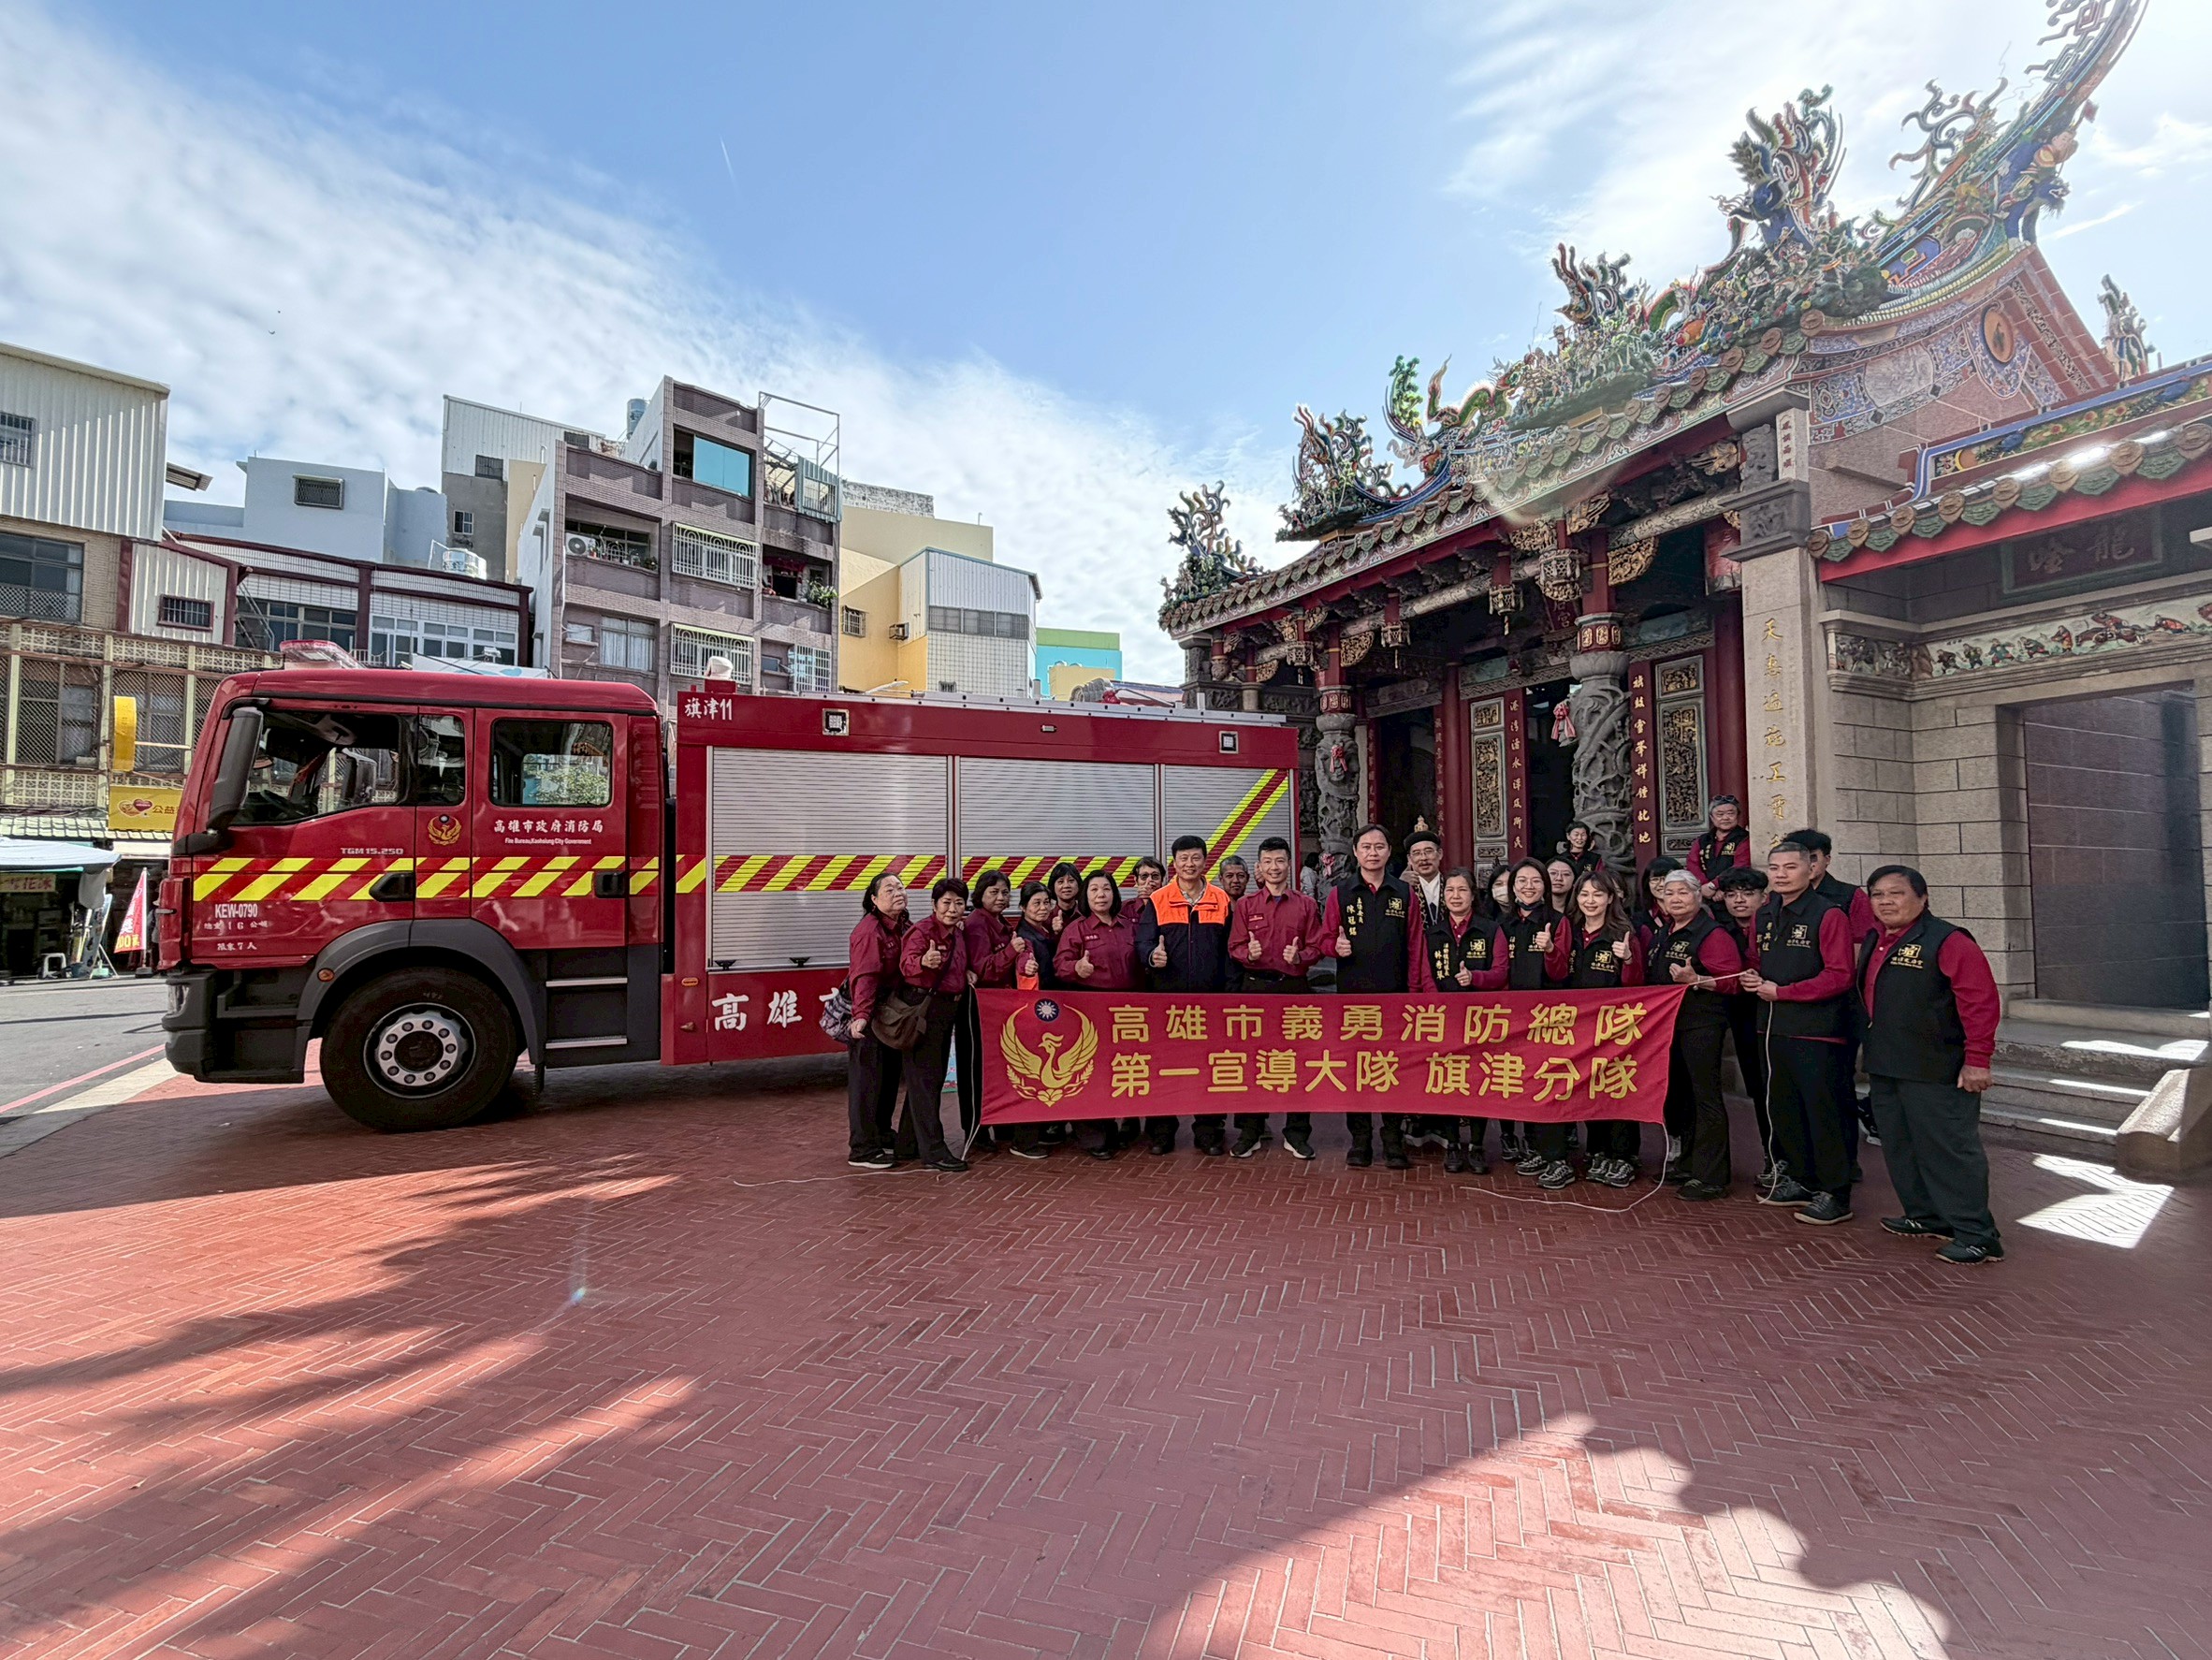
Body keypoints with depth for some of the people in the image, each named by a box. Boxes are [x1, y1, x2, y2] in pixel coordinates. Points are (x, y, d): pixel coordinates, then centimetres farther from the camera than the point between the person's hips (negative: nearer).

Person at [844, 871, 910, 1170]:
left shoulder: (902, 927, 9)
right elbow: (865, 976, -30)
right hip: (869, 1015, -9)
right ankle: (862, 1151, 6)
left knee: (889, 1076, 18)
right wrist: (861, 1016, -41)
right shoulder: (869, 930, -20)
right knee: (867, 1080, -2)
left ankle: (882, 1136, 34)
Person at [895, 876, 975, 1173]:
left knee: (935, 1076, 16)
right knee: (925, 1076, -5)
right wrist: (924, 962, -54)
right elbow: (907, 965, -35)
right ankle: (933, 1150, -1)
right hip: (925, 1008, -9)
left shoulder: (958, 935, 10)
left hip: (948, 1009, 9)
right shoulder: (922, 931, -15)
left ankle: (910, 1140, 30)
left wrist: (967, 974, 8)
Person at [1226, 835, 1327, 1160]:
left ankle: (1297, 1133, 17)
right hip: (1256, 987, 0)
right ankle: (1250, 1132, 15)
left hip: (1295, 988, 0)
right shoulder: (1245, 905, 7)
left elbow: (1316, 947, 4)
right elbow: (1234, 947, 4)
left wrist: (1300, 957, -16)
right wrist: (1249, 954, -17)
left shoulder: (1306, 905, 7)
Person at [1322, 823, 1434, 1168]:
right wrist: (1337, 946, -15)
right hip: (1352, 994, 0)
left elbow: (1415, 946, 6)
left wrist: (1418, 989, -1)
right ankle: (1360, 1140, 14)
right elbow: (1326, 937, 8)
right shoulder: (1341, 893, 5)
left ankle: (1394, 1141, 15)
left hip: (1394, 995, 0)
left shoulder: (1404, 894, 7)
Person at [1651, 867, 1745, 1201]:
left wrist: (1695, 979, -29)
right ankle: (1683, 1163, 28)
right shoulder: (1662, 935, 15)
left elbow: (1731, 980, -18)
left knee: (1705, 1096, -5)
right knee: (1676, 1094, 15)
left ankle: (1711, 1178, 1)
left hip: (1701, 1023, -8)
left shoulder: (1712, 934, -9)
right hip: (1667, 1022, 8)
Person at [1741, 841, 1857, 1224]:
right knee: (1783, 1107, 15)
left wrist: (1781, 992, -16)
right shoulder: (1765, 916, 12)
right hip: (1775, 1028, 8)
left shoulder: (1828, 915, -10)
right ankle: (1799, 1181, 28)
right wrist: (1754, 979, 0)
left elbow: (1839, 976, -16)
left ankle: (1834, 1194, 9)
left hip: (1816, 1030, -7)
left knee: (1822, 1111, -2)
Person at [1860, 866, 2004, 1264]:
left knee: (1949, 1149, -4)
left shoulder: (1947, 941, -12)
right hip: (1885, 1067, 8)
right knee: (1900, 1147, 15)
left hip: (1936, 1072, -8)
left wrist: (1977, 1060, -19)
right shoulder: (1873, 942, 12)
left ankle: (1976, 1235, 6)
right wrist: (1874, 1051, 17)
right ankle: (1925, 1216, 29)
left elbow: (1980, 1002, -17)